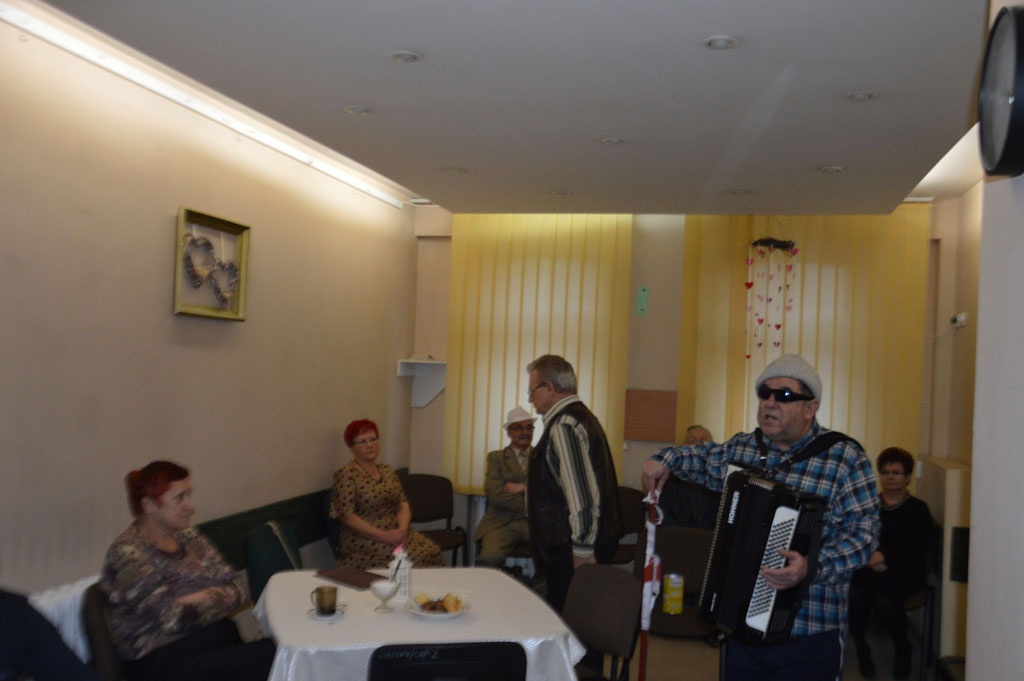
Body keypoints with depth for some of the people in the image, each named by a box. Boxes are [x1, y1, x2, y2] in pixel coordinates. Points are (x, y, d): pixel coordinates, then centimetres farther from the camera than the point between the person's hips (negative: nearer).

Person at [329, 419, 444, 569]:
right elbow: (347, 517, -11)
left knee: (432, 551, -20)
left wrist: (402, 530, -10)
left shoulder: (388, 471, 16)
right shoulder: (346, 474, -4)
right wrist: (384, 536, -17)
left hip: (395, 533, 6)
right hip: (362, 540, -6)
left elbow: (403, 505, 11)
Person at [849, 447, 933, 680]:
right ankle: (861, 649, -4)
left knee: (886, 600, -32)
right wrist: (870, 557, -14)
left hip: (903, 573, -2)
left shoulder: (918, 509, 9)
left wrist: (885, 556, -17)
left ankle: (902, 648, -1)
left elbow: (918, 549, -4)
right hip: (868, 570, 2)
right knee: (854, 595, -30)